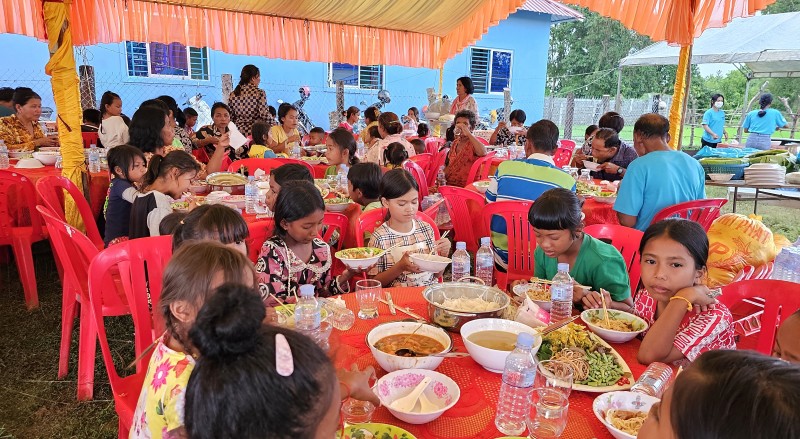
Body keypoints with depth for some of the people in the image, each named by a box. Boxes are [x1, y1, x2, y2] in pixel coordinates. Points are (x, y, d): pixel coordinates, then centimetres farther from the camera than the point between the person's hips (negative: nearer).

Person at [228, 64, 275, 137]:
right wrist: (274, 124, 2)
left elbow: (230, 117, 9)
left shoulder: (233, 94, 7)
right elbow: (265, 115, -13)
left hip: (239, 131, 5)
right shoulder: (259, 93, -8)